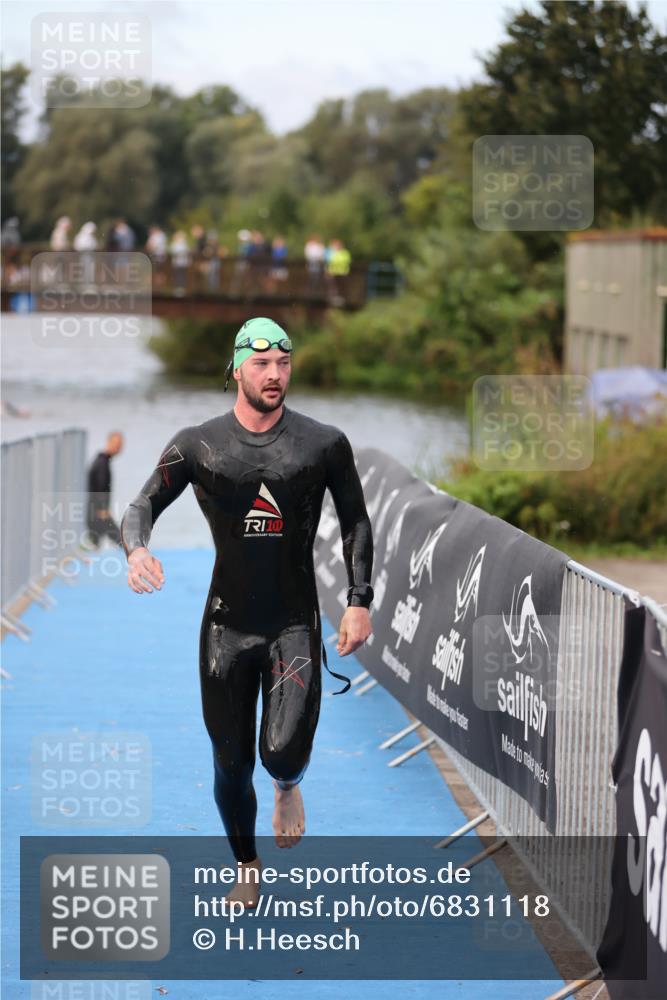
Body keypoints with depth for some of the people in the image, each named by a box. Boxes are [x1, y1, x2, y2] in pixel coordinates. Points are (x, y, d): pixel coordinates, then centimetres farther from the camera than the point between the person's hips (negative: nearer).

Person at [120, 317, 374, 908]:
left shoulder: (325, 443, 0)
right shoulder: (199, 445, -1)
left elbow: (356, 523, 10)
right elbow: (143, 505, -2)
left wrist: (360, 602, 3)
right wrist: (137, 550, -25)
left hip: (295, 625, -1)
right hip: (227, 624, 1)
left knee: (285, 753, -18)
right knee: (231, 763, 6)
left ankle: (288, 786, 21)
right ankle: (247, 870, 30)